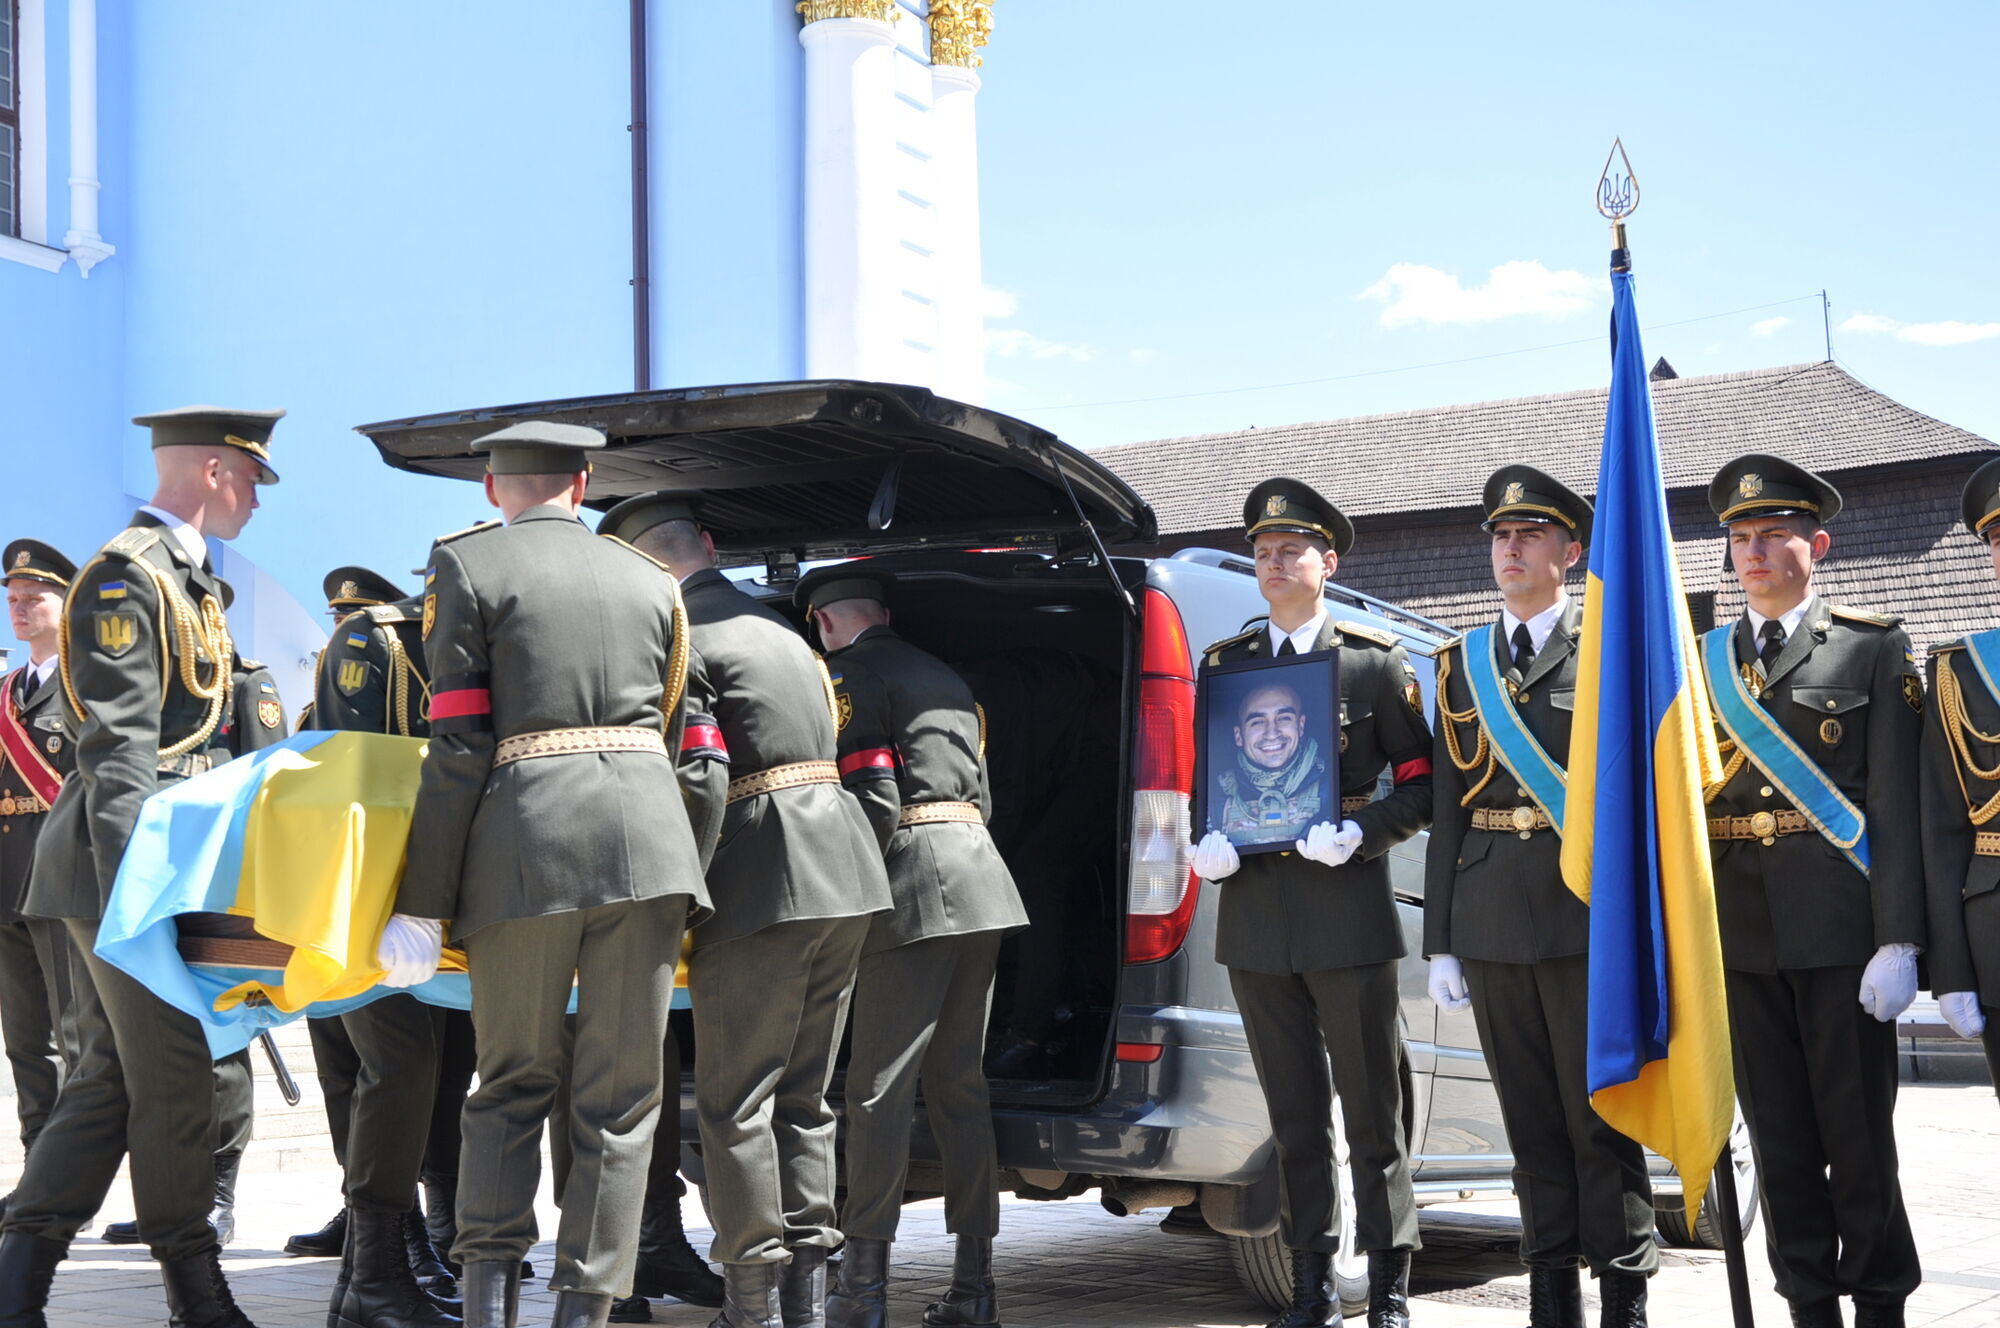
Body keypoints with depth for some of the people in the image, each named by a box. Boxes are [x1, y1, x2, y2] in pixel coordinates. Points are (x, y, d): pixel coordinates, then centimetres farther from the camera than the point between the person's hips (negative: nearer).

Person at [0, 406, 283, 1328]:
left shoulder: (187, 581, 19)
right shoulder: (128, 577, -12)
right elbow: (117, 751, -20)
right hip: (123, 863, -10)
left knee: (111, 1078, 9)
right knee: (173, 1079, -3)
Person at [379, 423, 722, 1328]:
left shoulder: (464, 565, 6)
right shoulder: (652, 583, 18)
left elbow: (458, 749, -2)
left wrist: (422, 906, -1)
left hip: (527, 841, -2)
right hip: (648, 835, 2)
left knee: (512, 1081, 11)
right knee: (619, 1096, 5)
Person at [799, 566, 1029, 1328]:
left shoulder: (850, 675, -3)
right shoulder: (945, 679, 24)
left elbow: (874, 799, -13)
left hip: (916, 888, -8)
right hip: (979, 874, 8)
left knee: (880, 1090, -6)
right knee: (959, 1084, 10)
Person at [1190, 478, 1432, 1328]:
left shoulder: (1376, 662, 3)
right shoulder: (1225, 663, 13)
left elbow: (1420, 785, 2)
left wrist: (1363, 833, -15)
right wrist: (1204, 843, -2)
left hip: (1346, 909, -3)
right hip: (1254, 914, 4)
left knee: (1371, 1110, 0)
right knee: (1293, 1115, 9)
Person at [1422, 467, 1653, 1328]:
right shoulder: (1461, 666, 15)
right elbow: (1446, 812, 14)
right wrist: (1441, 941, 9)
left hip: (1587, 915, -4)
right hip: (1493, 923, 4)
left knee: (1601, 1116, -1)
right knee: (1531, 1123, 9)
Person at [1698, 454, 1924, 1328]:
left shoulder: (1873, 650, 1)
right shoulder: (1703, 661, 12)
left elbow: (1897, 807, -5)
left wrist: (1897, 942, -13)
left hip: (1838, 924, -4)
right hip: (1739, 928, 4)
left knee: (1857, 1134, 2)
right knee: (1779, 1141, 9)